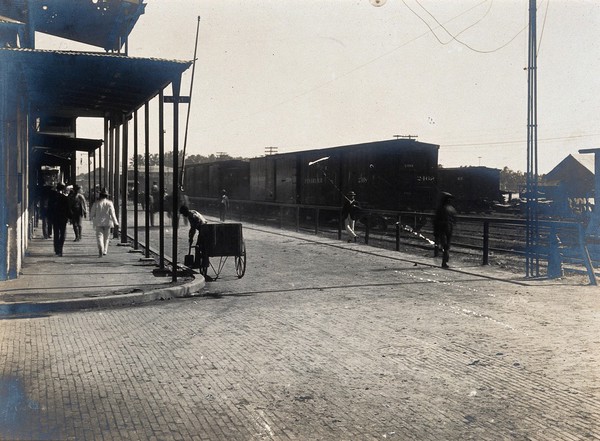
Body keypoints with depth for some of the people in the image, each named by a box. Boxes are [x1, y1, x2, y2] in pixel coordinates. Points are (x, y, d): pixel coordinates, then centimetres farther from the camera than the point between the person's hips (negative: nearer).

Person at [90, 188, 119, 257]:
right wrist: (115, 222, -3)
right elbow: (112, 213, -7)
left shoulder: (96, 203, -3)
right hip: (107, 222, 1)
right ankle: (105, 251, 18)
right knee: (106, 237, 13)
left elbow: (92, 213, 4)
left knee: (99, 236, -3)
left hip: (99, 223, -1)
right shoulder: (109, 203, -5)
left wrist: (91, 218, 26)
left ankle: (101, 249, -26)